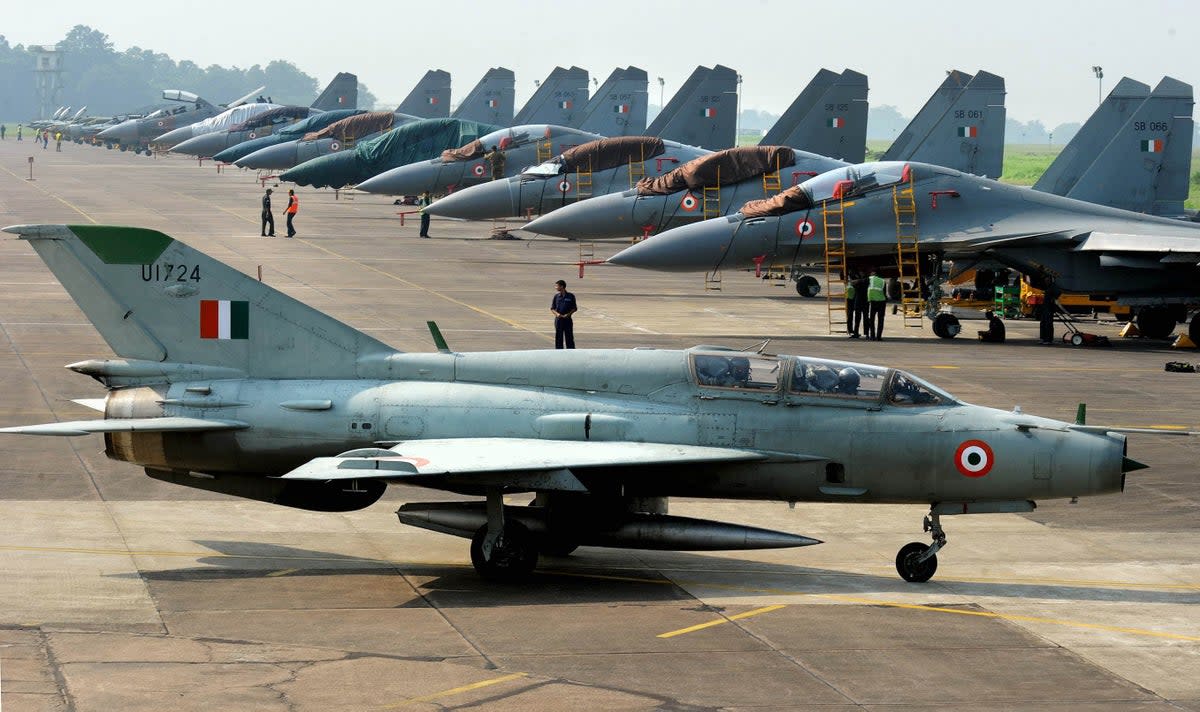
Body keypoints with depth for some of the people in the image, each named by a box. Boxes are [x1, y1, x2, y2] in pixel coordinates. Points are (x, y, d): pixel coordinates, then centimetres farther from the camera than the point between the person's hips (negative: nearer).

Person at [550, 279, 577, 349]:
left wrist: (568, 314, -13)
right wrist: (557, 314, -13)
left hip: (567, 319, -2)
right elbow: (552, 308, 7)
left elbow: (575, 308, 2)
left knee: (569, 338, 1)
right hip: (558, 319, 2)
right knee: (559, 337, 4)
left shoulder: (570, 296, -2)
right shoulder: (556, 296, 4)